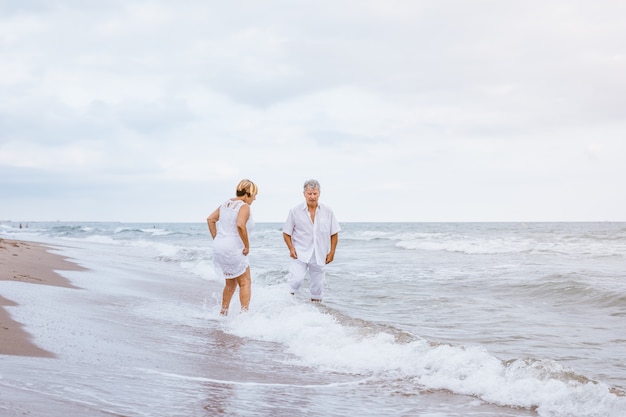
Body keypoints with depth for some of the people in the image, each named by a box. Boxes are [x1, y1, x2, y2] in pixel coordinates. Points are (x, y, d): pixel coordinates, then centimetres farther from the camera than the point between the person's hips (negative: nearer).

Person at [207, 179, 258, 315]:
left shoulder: (226, 204, 13)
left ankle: (223, 313, 24)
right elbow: (240, 225, -29)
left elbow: (210, 219, 12)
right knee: (245, 282, 3)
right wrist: (247, 246, -20)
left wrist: (216, 239, 13)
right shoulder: (244, 207, -12)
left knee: (231, 283, 20)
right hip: (234, 249, -8)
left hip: (219, 247, 8)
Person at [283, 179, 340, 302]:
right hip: (300, 254, -2)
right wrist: (291, 248, -10)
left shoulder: (328, 212, 5)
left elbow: (334, 234, 9)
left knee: (318, 285, 8)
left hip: (319, 256, 3)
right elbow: (286, 233, 4)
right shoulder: (295, 211, 0)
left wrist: (332, 252, 0)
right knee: (296, 279, -23)